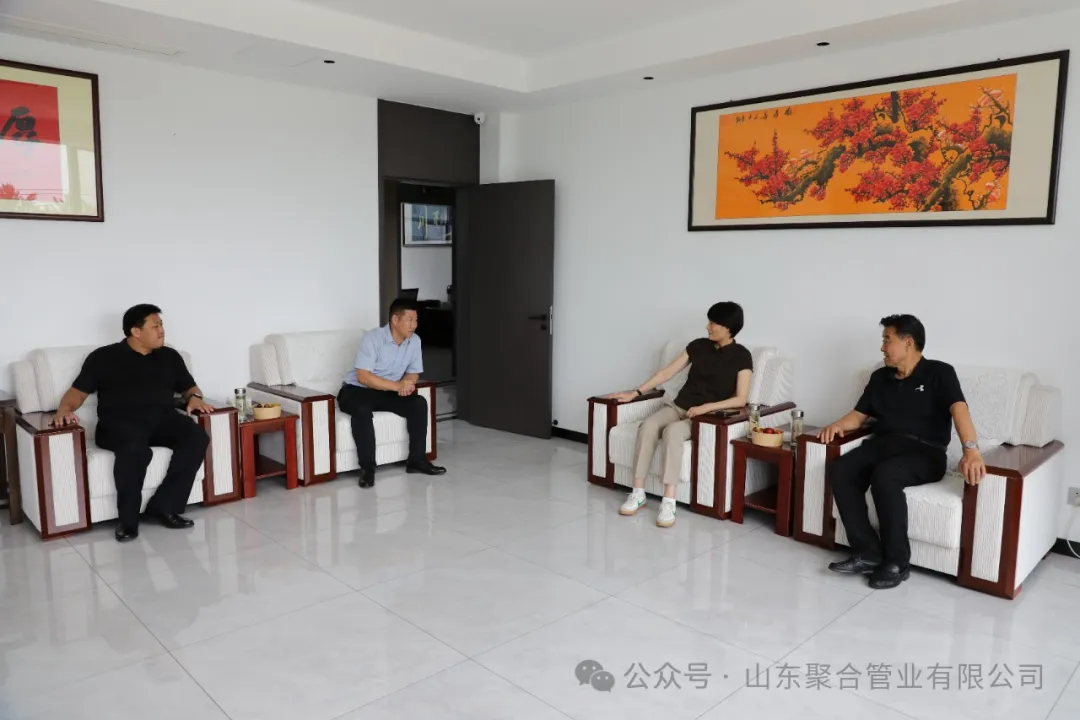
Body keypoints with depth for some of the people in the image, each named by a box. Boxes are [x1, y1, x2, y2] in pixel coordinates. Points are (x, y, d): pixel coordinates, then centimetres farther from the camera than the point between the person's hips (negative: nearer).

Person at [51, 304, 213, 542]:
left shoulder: (170, 356, 20)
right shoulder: (103, 357, 11)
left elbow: (189, 387, 26)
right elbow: (78, 391, 8)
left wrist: (194, 397, 2)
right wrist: (64, 409, -13)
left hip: (162, 419, 4)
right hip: (120, 421, -4)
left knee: (197, 437, -28)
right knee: (135, 448, -39)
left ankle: (164, 506, -21)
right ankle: (128, 519, -21)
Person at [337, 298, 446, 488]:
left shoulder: (414, 341, -4)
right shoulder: (373, 339, -22)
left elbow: (413, 373, 3)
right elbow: (363, 377, -28)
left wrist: (407, 384, -22)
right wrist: (397, 385, -34)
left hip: (388, 392, 5)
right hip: (356, 389, -5)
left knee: (419, 403, -18)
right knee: (362, 410, -37)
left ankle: (416, 460, -9)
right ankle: (367, 467, -26)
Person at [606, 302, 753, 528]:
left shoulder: (741, 356, -3)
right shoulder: (698, 346, 9)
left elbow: (740, 399, -10)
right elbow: (666, 373, 9)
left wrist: (707, 407, -23)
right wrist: (635, 393, 4)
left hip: (708, 416, -4)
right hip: (678, 406, 4)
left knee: (673, 431, -37)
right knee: (648, 425, -28)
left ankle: (668, 502, -38)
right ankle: (638, 493, -23)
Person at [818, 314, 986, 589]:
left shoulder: (939, 373, 0)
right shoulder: (880, 377, 19)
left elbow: (959, 409, -17)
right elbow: (859, 415, 20)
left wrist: (971, 449, -36)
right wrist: (838, 425, -5)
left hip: (925, 453, -5)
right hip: (883, 445, 6)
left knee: (884, 475, -37)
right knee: (840, 470, -24)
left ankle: (896, 562, -21)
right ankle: (868, 553, -21)